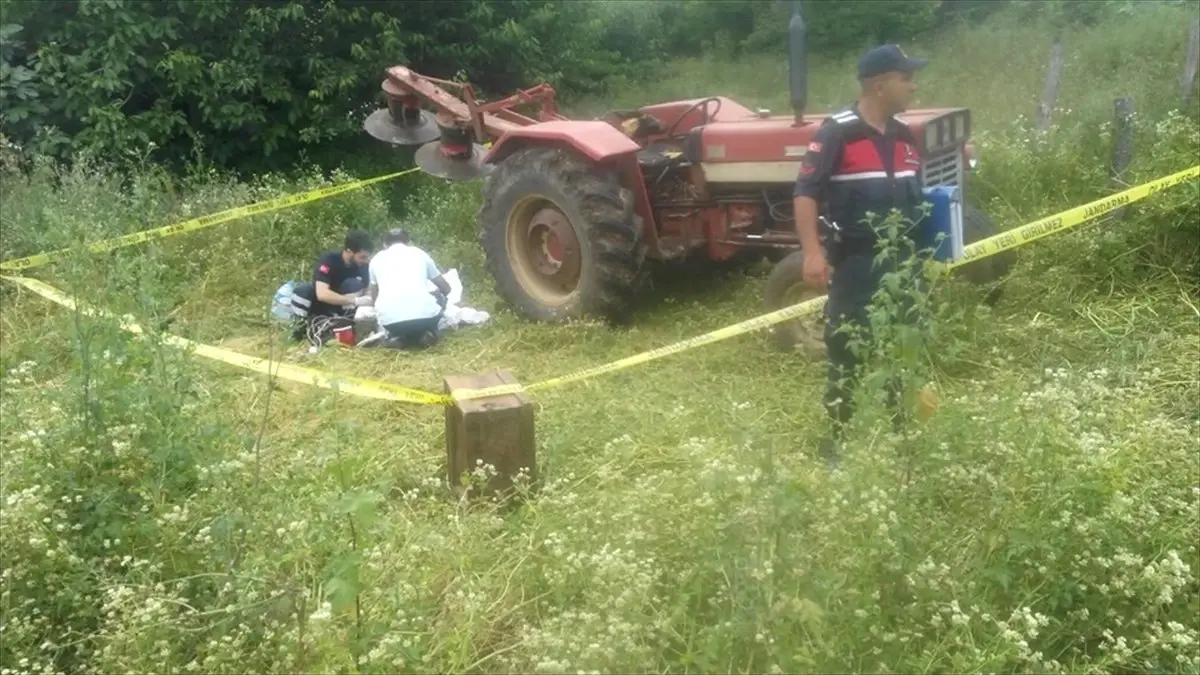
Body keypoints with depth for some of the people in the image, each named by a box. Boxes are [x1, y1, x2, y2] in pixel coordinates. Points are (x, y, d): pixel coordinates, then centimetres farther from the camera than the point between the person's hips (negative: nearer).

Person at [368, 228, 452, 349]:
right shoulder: (419, 253, 23)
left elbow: (374, 298, 36)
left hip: (390, 320, 1)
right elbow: (446, 288, 34)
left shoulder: (377, 259, 23)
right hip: (424, 314, 0)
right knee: (439, 299, 33)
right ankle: (425, 333, 10)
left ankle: (399, 335, 9)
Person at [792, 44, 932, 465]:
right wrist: (812, 251, -25)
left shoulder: (904, 136, 11)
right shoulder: (837, 133, -12)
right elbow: (806, 192, -16)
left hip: (902, 260, 7)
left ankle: (895, 433, 26)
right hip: (856, 262, -7)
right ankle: (839, 438, 11)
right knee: (848, 352, 0)